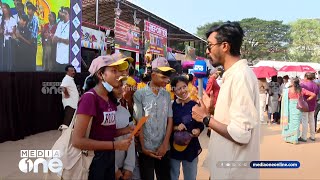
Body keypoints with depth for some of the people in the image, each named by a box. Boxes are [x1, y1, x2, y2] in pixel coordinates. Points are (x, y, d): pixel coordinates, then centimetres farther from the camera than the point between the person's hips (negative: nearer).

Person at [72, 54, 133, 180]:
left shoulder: (111, 98, 4)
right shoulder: (90, 97, -20)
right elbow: (77, 140, -24)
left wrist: (126, 131, -5)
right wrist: (115, 145, -22)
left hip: (109, 157, 7)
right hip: (92, 159, -7)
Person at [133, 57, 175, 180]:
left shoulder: (167, 95, 5)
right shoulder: (139, 94, -7)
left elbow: (169, 120, 5)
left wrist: (165, 145, -3)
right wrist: (143, 148, -8)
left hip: (163, 149, 3)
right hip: (146, 149, -3)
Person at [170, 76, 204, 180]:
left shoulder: (195, 105, -5)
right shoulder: (171, 106, -9)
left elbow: (201, 125, 2)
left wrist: (198, 130, -18)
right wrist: (175, 128, -21)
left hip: (191, 146, 1)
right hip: (173, 146, -1)